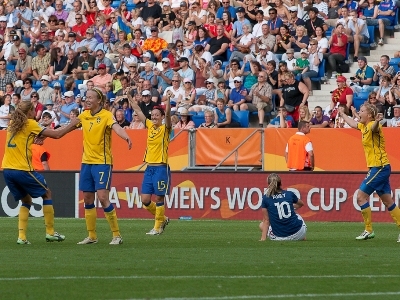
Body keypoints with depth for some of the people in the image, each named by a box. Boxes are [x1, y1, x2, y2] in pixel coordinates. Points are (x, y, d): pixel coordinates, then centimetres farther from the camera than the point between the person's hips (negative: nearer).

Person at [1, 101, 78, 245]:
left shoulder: (13, 124, 13)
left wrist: (37, 138, 17)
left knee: (26, 200, 20)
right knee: (47, 193, 12)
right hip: (22, 169, -6)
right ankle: (50, 232, 12)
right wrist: (72, 125, 5)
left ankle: (21, 236, 7)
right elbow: (57, 135, -6)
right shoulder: (30, 124, -5)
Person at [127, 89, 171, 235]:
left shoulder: (165, 128, -4)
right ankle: (162, 219, 25)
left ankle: (158, 227, 7)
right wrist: (130, 98, 15)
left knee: (158, 199, -3)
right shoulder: (150, 126, 11)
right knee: (145, 200, 4)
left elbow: (168, 114, -23)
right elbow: (138, 111, 17)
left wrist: (168, 101, -38)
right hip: (149, 167, 6)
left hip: (161, 167, -6)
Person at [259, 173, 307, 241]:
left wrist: (263, 238, 1)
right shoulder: (290, 194, 4)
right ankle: (302, 237, 20)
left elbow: (266, 220, -3)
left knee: (262, 225, 27)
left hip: (279, 237, -4)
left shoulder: (266, 198, -3)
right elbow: (301, 204, 27)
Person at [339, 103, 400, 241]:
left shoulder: (372, 126, -15)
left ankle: (369, 231, 0)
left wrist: (377, 121, -63)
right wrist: (342, 114, 49)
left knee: (361, 196, -7)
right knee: (388, 202, 8)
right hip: (377, 168, 10)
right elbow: (353, 124, 35)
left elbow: (374, 127, -41)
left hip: (379, 167, -10)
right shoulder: (363, 127, 12)